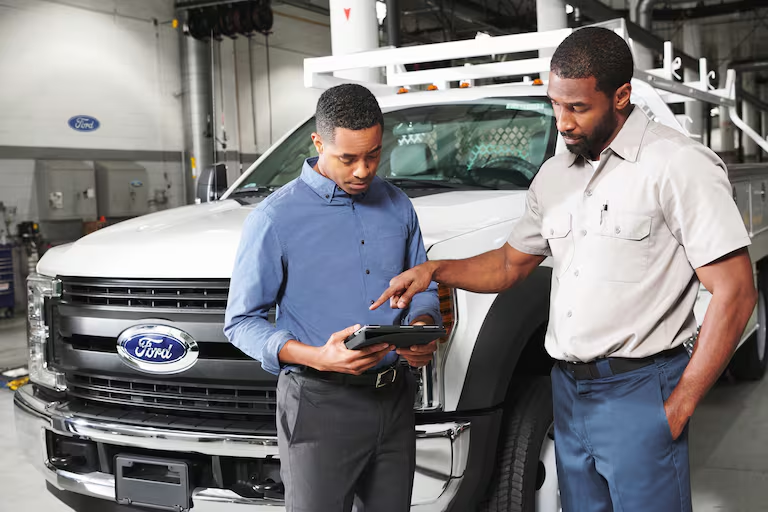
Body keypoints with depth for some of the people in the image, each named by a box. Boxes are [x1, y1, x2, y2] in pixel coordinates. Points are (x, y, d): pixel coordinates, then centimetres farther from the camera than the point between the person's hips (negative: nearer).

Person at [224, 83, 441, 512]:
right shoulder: (275, 220, -10)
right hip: (320, 407, -5)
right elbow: (242, 322, -8)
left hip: (395, 400, 5)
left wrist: (422, 330, -8)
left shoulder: (398, 206, 6)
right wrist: (315, 358, -24)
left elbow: (424, 287, 16)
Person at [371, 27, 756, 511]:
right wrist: (436, 270, 3)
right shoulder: (554, 175, 11)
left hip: (638, 393, -6)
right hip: (569, 389, 7)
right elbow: (511, 263, 20)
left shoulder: (679, 163, -11)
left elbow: (734, 292, -14)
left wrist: (680, 405, -14)